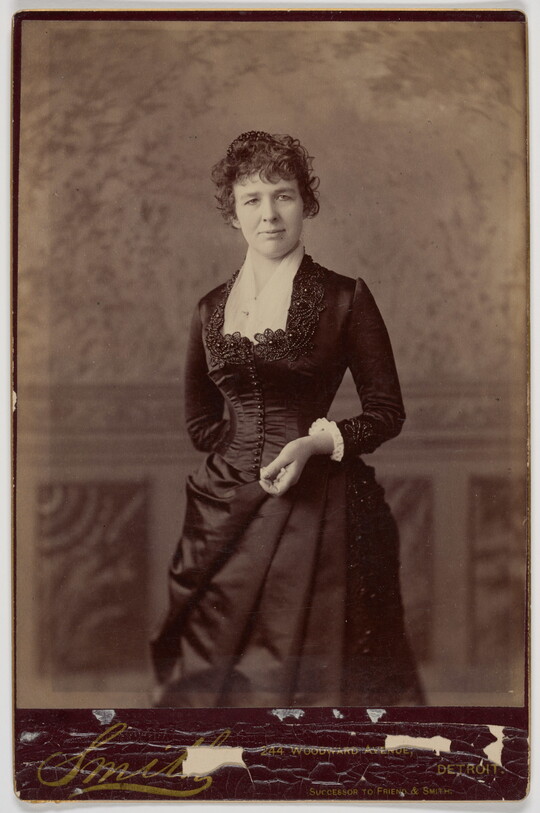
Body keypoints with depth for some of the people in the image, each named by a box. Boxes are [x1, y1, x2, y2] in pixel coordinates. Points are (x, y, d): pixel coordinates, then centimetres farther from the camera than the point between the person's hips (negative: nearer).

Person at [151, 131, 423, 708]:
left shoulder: (345, 298, -1)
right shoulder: (210, 309, 10)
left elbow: (387, 411, 0)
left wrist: (312, 443, -15)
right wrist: (253, 446, 0)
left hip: (318, 505, -3)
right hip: (226, 509, 4)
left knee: (308, 675, 2)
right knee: (216, 674, 8)